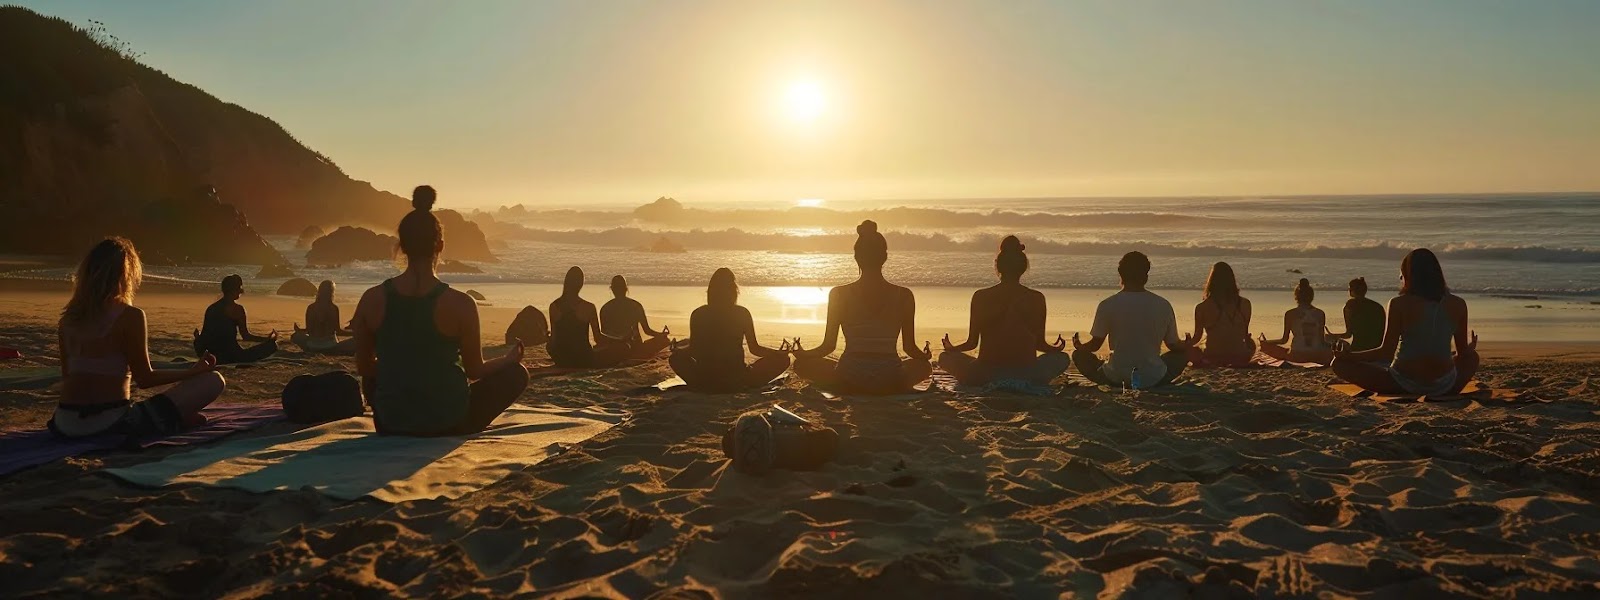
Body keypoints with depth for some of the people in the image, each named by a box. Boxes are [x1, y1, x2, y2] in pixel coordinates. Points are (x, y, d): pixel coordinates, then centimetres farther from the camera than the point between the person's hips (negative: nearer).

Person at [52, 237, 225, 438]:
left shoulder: (69, 317, 9)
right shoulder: (130, 316, -9)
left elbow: (67, 374, 16)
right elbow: (144, 379, -4)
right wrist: (193, 371, 9)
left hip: (66, 424, 6)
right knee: (212, 381, -3)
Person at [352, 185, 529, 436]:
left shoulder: (372, 299, -8)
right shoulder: (459, 304, -17)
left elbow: (364, 367, 3)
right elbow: (475, 371, -5)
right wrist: (510, 358, 17)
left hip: (390, 425, 4)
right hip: (448, 424, -4)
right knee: (516, 373, 16)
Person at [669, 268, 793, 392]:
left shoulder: (698, 314, -1)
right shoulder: (742, 313, -2)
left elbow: (693, 351, 5)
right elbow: (754, 349, 3)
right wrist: (782, 353, 19)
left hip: (707, 381, 2)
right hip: (737, 381, -1)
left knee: (677, 357, 30)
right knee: (782, 359, 14)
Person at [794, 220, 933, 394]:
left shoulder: (838, 294, -2)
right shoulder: (904, 296, -1)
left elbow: (828, 346, 2)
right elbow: (909, 347, 5)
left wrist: (801, 353, 23)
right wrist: (926, 356, 29)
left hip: (848, 382, -1)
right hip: (890, 384, 1)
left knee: (802, 364, 24)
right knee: (924, 365, 33)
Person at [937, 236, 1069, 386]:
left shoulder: (980, 296, -3)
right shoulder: (1036, 298, -2)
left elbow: (972, 343, 1)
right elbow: (1039, 344, 5)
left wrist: (950, 348, 24)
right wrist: (1057, 348, 28)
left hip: (985, 376, -1)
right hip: (1026, 377, 1)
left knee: (945, 357, 25)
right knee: (1062, 358, 28)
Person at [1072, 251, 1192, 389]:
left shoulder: (1107, 305, -8)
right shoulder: (1163, 305, -3)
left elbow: (1095, 344, -1)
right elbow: (1173, 345, 7)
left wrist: (1079, 346, 22)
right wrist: (1187, 345, 31)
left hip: (1116, 378, -1)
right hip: (1153, 379, 1)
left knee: (1079, 355, 21)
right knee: (1183, 354, 27)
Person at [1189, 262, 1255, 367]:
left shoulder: (1202, 307, -9)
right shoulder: (1245, 304, -5)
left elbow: (1197, 339, 3)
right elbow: (1245, 335, 8)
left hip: (1212, 359, -1)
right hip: (1240, 358, 1)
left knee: (1191, 351, 31)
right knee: (1251, 344, 35)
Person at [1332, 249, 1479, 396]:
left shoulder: (1399, 304, -11)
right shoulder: (1458, 305, -1)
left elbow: (1386, 352, -14)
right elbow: (1463, 352, 8)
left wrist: (1346, 355, -3)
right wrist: (1471, 346, 33)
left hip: (1404, 385, -4)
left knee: (1339, 363, 6)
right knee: (1472, 357, 35)